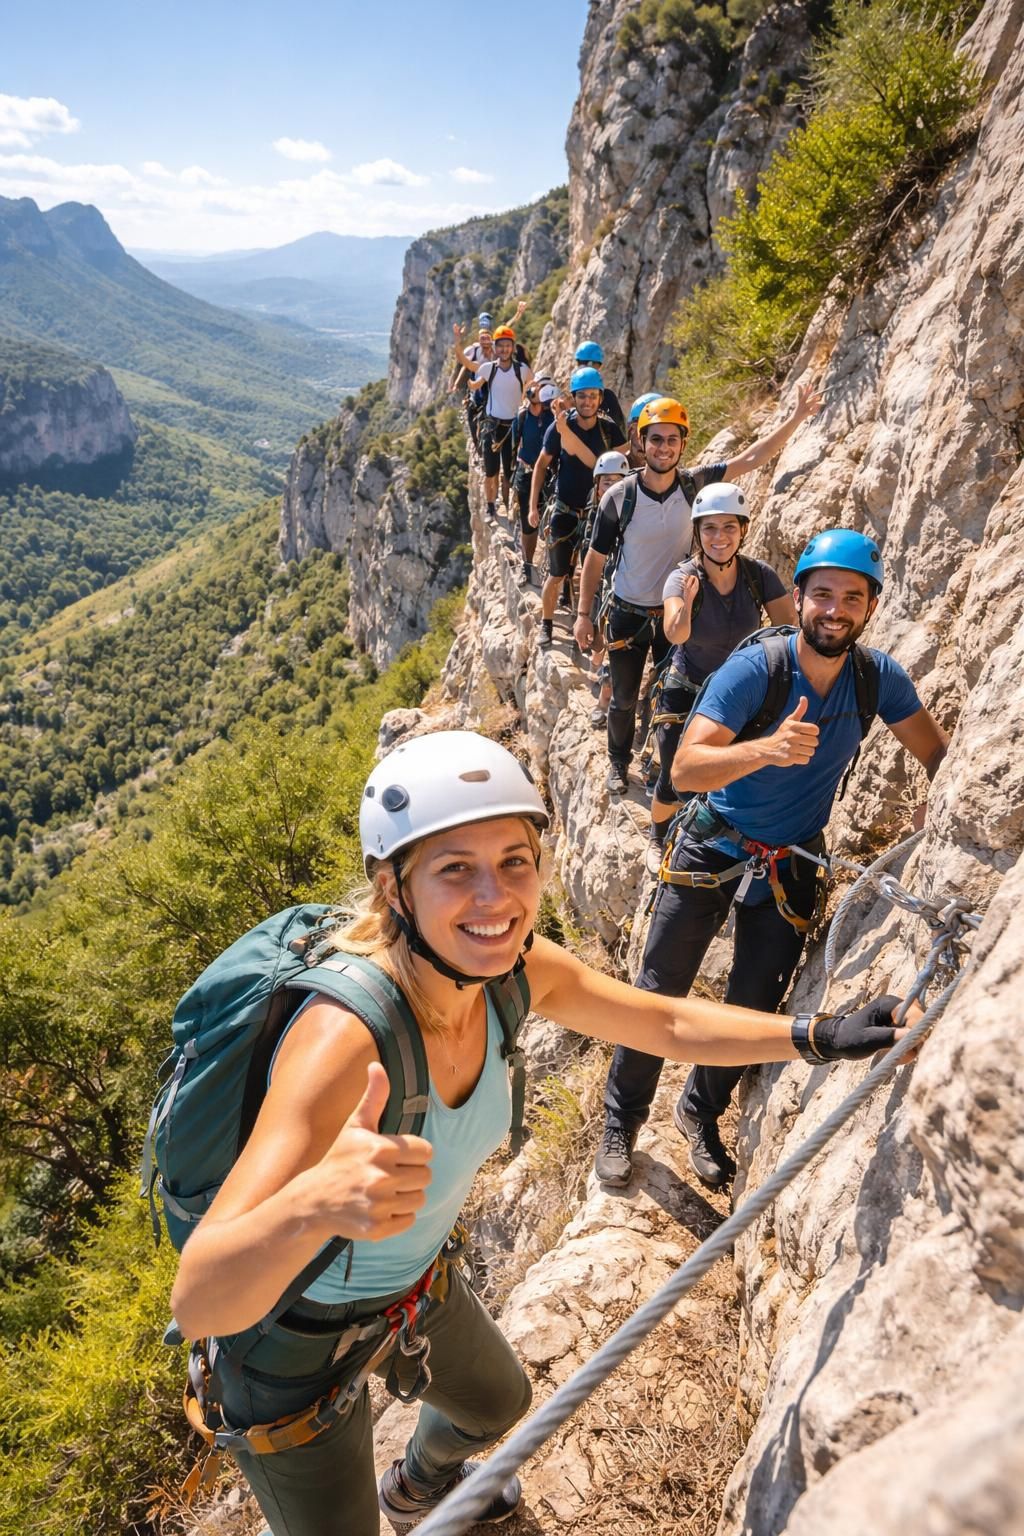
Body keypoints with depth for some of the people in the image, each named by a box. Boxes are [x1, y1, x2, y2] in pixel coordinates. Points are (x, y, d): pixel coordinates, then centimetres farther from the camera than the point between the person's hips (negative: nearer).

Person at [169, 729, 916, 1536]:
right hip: (294, 1333, -7)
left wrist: (820, 1037, -12)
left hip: (411, 1280, 7)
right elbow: (199, 1302, -44)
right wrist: (313, 1204, -63)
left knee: (500, 1403, 32)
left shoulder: (516, 968, -20)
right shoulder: (344, 1031, -41)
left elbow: (672, 1024, -4)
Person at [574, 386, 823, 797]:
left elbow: (751, 458, -8)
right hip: (628, 615, -2)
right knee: (623, 699, 12)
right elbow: (595, 559, -7)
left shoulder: (694, 484, -10)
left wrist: (796, 417, -15)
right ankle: (618, 763, 36)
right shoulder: (620, 497, -15)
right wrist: (583, 614, -6)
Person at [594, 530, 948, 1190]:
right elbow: (685, 769, -33)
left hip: (791, 867, 4)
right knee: (659, 993, 4)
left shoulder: (877, 677, -10)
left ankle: (702, 1111, 37)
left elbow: (940, 754, 2)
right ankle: (622, 1120, 27)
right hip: (713, 851, -3)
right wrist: (767, 748, -50)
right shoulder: (754, 669, -24)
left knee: (755, 1007, 10)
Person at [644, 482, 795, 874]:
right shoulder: (683, 577, -21)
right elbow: (675, 635, -39)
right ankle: (658, 839, 31)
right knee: (675, 784, -2)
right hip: (686, 692, -2)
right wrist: (686, 603, -61)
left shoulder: (759, 575, -14)